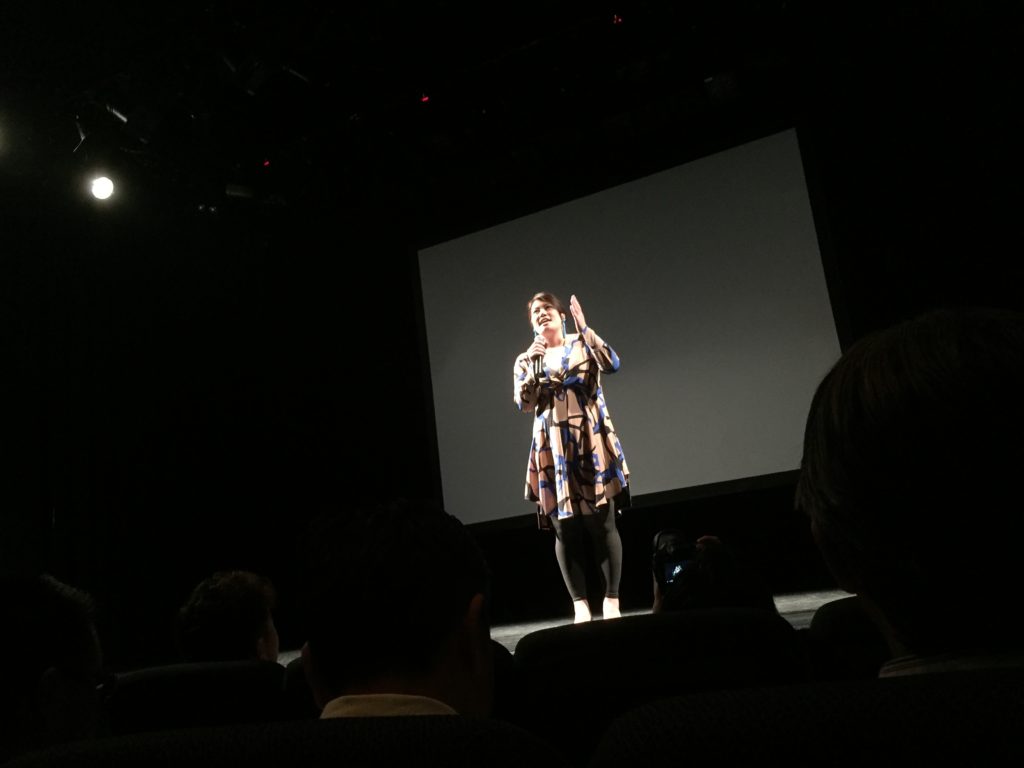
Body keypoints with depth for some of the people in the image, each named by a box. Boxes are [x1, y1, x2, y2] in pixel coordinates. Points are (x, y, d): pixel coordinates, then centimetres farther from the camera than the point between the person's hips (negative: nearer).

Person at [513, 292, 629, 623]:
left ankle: (611, 601, 1)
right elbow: (524, 404, -1)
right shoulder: (526, 360, 12)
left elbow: (612, 364, -10)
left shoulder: (583, 345, 9)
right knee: (564, 530, -1)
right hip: (552, 450, 2)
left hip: (591, 445, -1)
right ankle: (580, 605, 6)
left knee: (602, 524, -6)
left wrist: (584, 328, -15)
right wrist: (535, 364, -10)